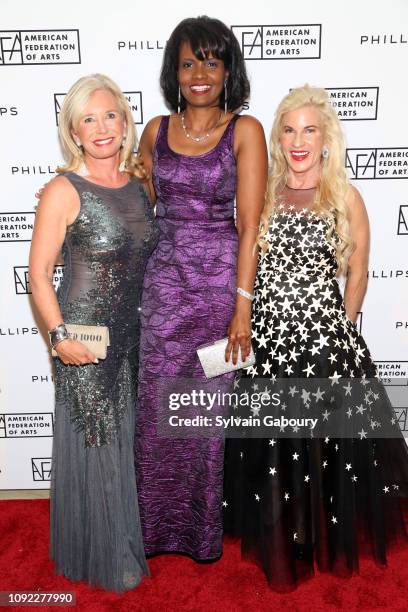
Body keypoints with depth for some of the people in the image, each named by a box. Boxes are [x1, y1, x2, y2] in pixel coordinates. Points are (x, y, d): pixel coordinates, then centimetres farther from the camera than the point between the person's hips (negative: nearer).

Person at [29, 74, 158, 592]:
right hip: (85, 334, -5)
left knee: (128, 434, 18)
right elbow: (39, 272, -11)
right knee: (94, 440, 8)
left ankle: (128, 536, 43)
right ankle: (101, 554, 32)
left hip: (134, 330, 6)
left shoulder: (140, 180, 5)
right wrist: (59, 335, -19)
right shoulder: (64, 191, -12)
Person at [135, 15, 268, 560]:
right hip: (164, 281, 3)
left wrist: (242, 306, -14)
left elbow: (249, 224, -9)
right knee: (158, 407, 7)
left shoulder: (245, 130, -2)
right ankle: (160, 524, 31)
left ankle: (208, 526, 30)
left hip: (220, 281, -3)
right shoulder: (156, 130, 9)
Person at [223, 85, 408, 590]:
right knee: (269, 445, 9)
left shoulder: (346, 198, 2)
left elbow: (357, 274, 7)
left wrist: (339, 329, 4)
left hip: (324, 339, -1)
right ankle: (278, 545, 34)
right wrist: (246, 325, 3)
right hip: (266, 339, 2)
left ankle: (324, 541, 35)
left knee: (325, 443, 8)